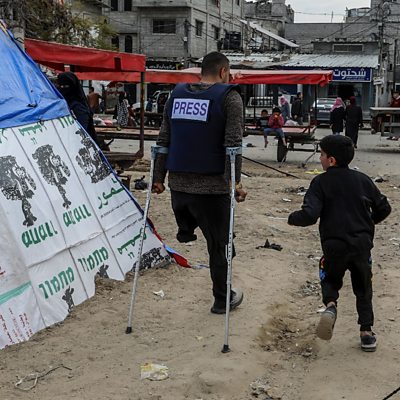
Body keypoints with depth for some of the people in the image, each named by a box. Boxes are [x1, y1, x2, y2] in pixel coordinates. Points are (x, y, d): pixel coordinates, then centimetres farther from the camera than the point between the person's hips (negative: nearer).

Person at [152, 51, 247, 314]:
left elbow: (163, 141, 12)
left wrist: (159, 178, 16)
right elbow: (233, 143, -13)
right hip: (212, 186, -4)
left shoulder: (177, 94, 11)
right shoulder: (229, 97, -2)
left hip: (178, 184, 4)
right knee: (218, 245, 11)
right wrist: (236, 181, -12)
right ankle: (222, 300, 21)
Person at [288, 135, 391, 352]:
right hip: (362, 243, 2)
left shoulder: (320, 182, -6)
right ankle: (367, 332, 13)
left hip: (334, 245, -2)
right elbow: (384, 208, 11)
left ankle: (330, 304, -9)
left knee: (330, 280, 22)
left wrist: (292, 218, 2)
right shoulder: (362, 179, 5)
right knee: (363, 288, 19)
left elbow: (309, 214, -17)